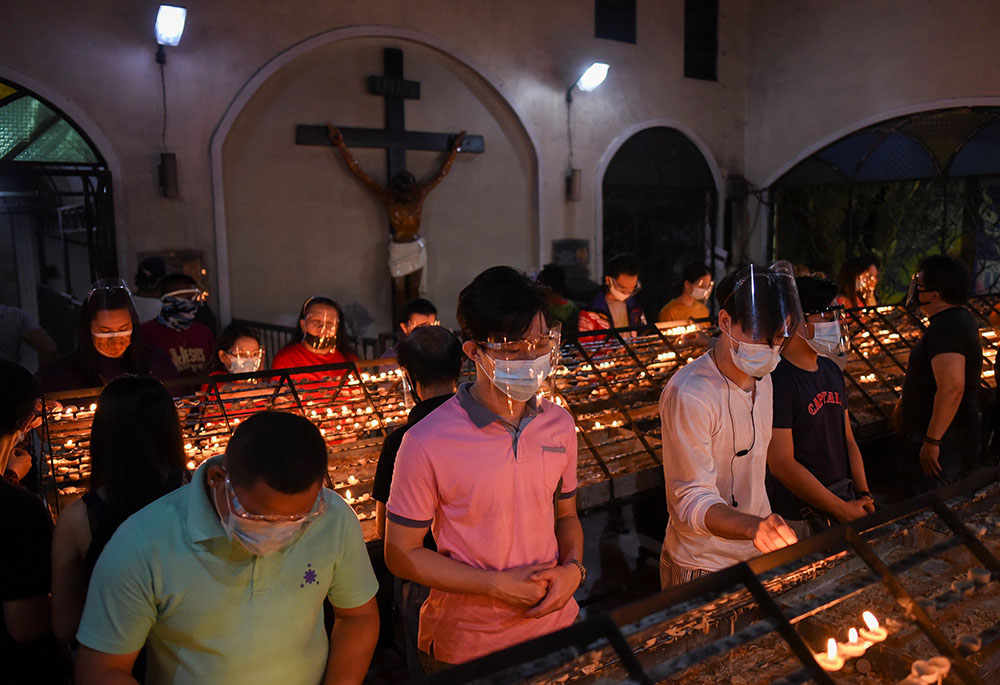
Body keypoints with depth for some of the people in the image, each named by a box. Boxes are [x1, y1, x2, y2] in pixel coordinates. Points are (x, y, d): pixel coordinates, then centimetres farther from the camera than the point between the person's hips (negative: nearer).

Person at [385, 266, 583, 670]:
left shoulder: (559, 425, -4)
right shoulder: (428, 443, -20)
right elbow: (401, 553, -13)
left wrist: (572, 567, -11)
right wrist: (495, 584, -19)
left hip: (555, 628, 4)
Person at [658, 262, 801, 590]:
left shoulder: (761, 377, 2)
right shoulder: (688, 394, -26)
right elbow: (693, 500, -27)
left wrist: (766, 526, 11)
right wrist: (753, 525, -44)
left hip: (757, 553, 8)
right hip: (702, 566, -7)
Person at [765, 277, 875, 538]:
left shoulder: (832, 371, 8)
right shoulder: (776, 380, -20)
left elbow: (847, 439, 14)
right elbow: (782, 464, -22)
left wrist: (863, 496, 3)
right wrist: (842, 509, -15)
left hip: (844, 500, 8)